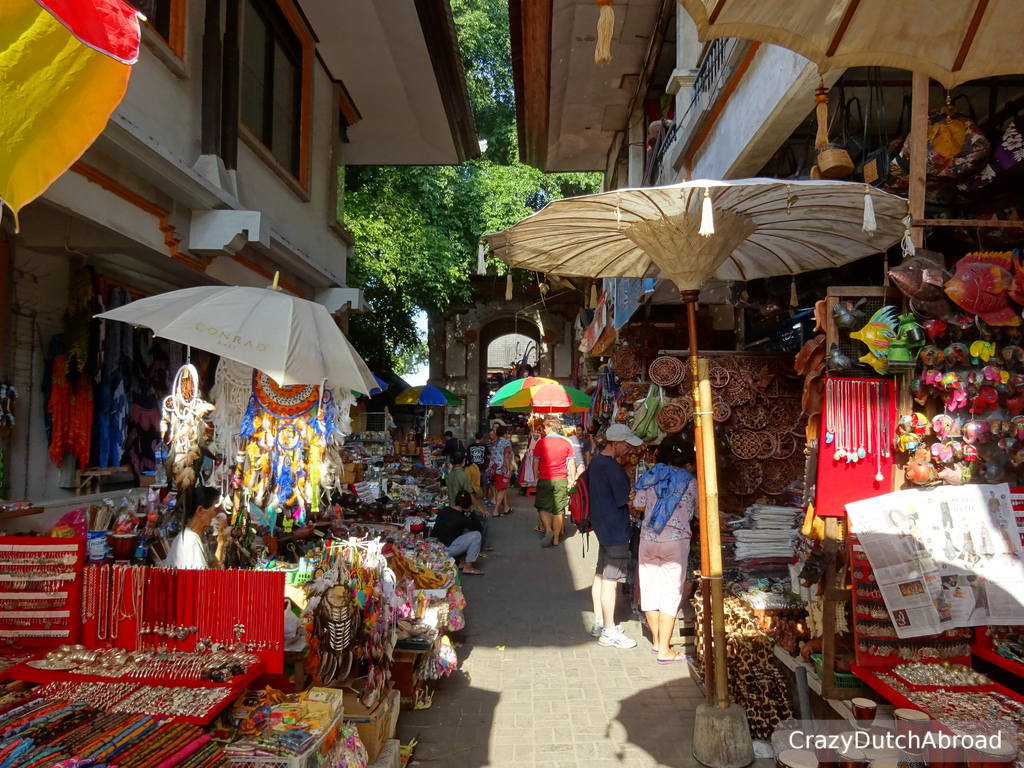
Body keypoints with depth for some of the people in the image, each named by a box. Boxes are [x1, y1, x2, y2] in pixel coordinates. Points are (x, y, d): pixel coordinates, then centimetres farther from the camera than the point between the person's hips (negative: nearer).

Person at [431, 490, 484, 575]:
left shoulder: (445, 510, 3)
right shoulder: (460, 518, -19)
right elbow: (478, 527, -7)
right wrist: (469, 513, 0)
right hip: (445, 550, -9)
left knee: (467, 531, 19)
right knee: (477, 535, -9)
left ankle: (464, 562, 18)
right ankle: (468, 566, 0)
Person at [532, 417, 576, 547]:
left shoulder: (541, 442, -3)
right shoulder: (567, 443, 2)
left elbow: (535, 463, -2)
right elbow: (572, 464, 3)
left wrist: (536, 478, 9)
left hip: (544, 479, -1)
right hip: (561, 480, 2)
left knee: (543, 507, 13)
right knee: (558, 510, 7)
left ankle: (548, 530, -8)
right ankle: (556, 539, 10)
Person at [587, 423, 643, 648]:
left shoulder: (596, 461, 8)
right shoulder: (613, 468, -22)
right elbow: (627, 501, -19)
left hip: (601, 524, 10)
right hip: (615, 528, -10)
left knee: (601, 574, 16)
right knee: (611, 579, -3)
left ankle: (599, 622, 26)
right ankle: (609, 631, 5)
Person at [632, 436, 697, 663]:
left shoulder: (651, 477, 4)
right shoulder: (689, 482, -3)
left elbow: (638, 504, 7)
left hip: (648, 539, 4)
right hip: (676, 541, -4)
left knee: (650, 588, 14)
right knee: (671, 593, 2)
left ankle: (656, 641, 27)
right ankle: (664, 650, 2)